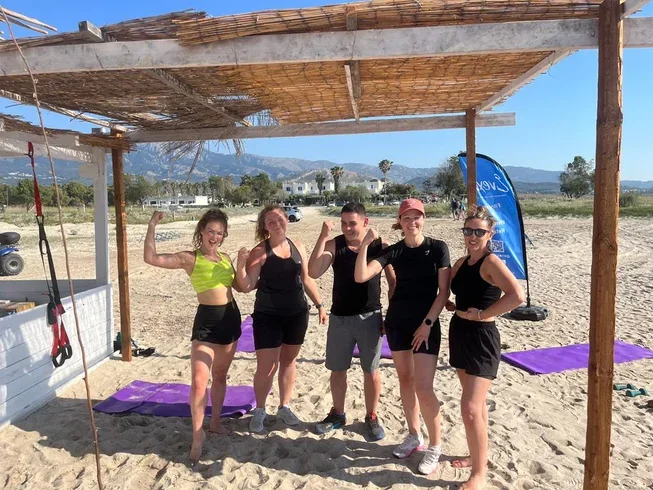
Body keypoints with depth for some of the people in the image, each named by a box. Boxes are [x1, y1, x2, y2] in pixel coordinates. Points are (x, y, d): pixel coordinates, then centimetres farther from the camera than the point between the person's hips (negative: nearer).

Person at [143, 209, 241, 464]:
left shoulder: (225, 258, 9)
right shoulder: (190, 258, -7)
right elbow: (151, 258, -18)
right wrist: (152, 226, -17)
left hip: (231, 318, 5)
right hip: (206, 320, -5)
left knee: (220, 375, 17)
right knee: (199, 380, -8)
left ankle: (215, 422, 35)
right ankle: (198, 436, 9)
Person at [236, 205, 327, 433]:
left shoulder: (297, 247, 2)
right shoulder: (260, 252, -11)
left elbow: (307, 279, 12)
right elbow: (246, 286, -15)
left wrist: (319, 305, 12)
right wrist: (240, 265, -31)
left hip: (297, 314, 4)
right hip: (268, 316, -4)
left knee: (288, 361, 15)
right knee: (266, 367, 0)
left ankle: (284, 407, 32)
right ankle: (259, 410, 22)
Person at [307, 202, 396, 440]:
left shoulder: (381, 246, -6)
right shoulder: (333, 245, -4)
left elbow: (393, 283, 0)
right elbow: (313, 272, -19)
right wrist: (323, 236, -23)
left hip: (370, 318, -1)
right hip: (339, 318, 2)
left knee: (371, 371, 10)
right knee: (337, 370, 13)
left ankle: (371, 417, 30)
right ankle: (337, 414, 34)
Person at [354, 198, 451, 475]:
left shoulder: (438, 248, -6)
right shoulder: (393, 251, 0)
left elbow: (444, 291, -8)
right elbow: (361, 277, -11)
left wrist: (428, 323, -14)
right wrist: (365, 244, -21)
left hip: (426, 323, -4)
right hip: (396, 321, 4)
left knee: (423, 387, -6)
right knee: (405, 380, 14)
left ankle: (435, 446, 14)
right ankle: (413, 436, 32)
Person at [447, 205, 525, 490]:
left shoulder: (491, 262, -16)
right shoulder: (461, 263, 7)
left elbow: (517, 296, -32)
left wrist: (482, 314, -22)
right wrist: (451, 305, -1)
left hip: (481, 338, -8)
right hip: (459, 334, 8)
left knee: (471, 408, -7)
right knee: (476, 404, 20)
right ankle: (478, 455, 36)